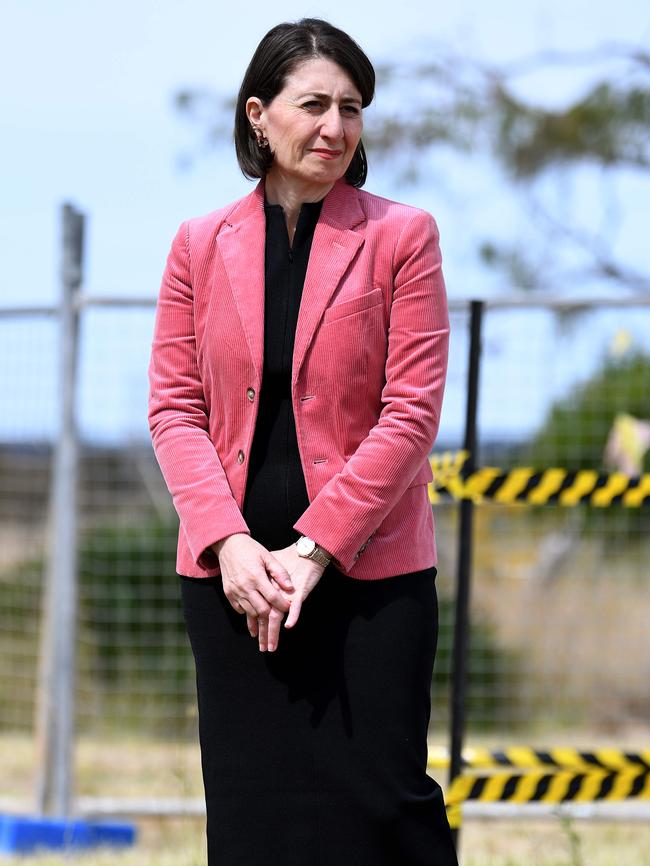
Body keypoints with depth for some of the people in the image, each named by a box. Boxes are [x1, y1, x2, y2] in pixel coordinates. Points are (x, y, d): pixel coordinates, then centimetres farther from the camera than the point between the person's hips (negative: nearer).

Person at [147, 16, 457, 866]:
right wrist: (228, 542, -11)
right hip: (232, 573, 3)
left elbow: (412, 411, -6)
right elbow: (173, 406, 5)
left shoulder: (401, 236, 0)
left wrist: (314, 547, -13)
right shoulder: (200, 245, 8)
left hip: (367, 568, -3)